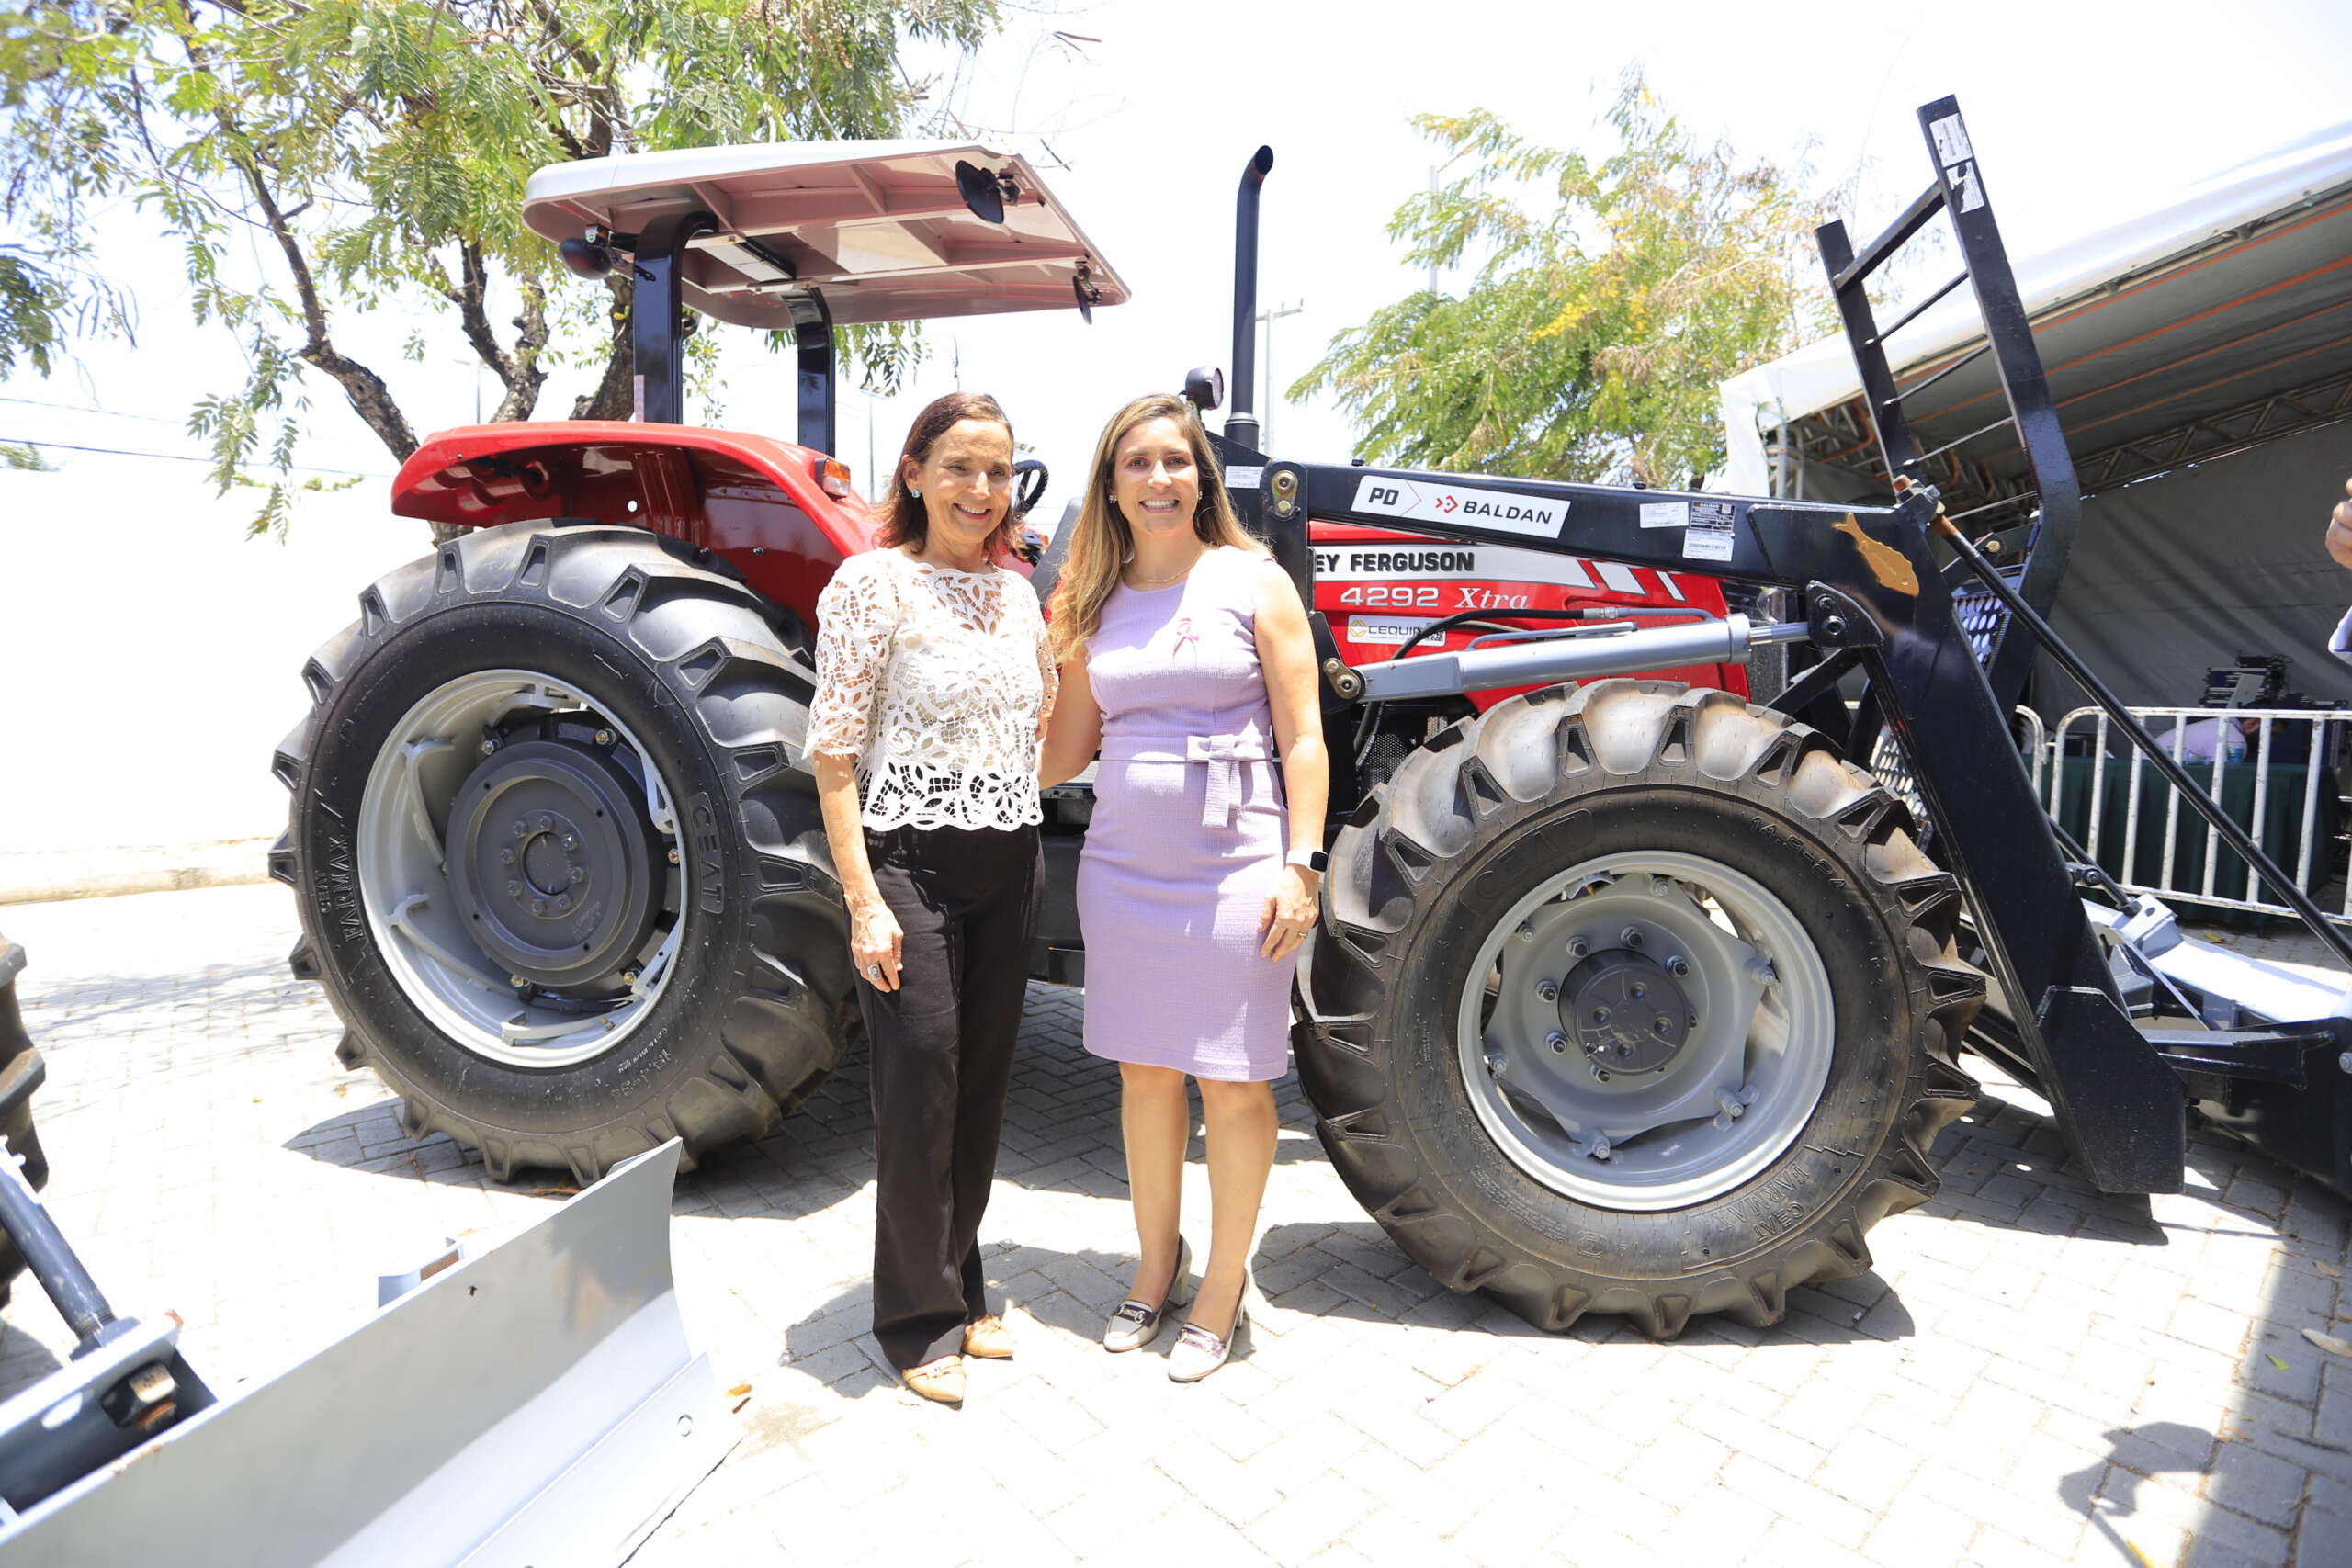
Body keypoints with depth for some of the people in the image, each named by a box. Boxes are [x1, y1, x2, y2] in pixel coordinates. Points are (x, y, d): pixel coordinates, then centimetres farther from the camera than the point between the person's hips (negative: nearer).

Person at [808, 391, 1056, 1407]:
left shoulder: (1016, 590, 11)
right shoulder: (874, 581, -6)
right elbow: (835, 755, -10)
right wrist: (864, 902, -14)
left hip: (1008, 863, 6)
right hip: (910, 860, -6)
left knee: (983, 1081, 13)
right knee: (920, 1084, 0)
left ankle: (960, 1288, 32)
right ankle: (920, 1321, 20)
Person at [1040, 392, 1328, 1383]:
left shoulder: (1254, 582, -1)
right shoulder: (1096, 605, 10)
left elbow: (1301, 737, -4)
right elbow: (1069, 744, 13)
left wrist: (1300, 864, -11)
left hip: (1234, 866, -4)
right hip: (1124, 864, 4)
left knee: (1233, 1084, 5)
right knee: (1145, 1072, 14)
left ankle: (1224, 1287, 25)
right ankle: (1156, 1263, 35)